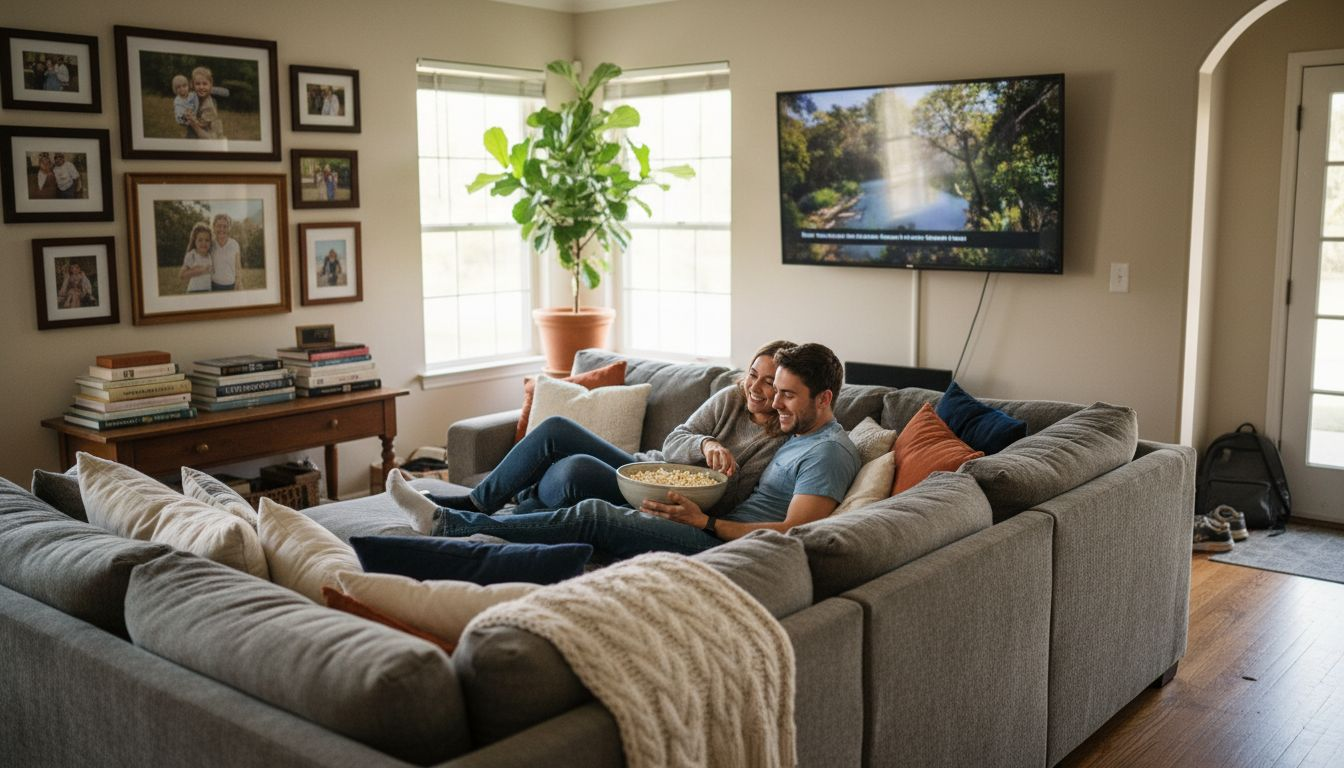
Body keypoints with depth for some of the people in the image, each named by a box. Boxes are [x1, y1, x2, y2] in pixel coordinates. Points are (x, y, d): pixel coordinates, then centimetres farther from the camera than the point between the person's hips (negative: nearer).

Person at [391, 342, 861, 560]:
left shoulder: (830, 451, -9)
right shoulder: (798, 436, 22)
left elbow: (792, 532, -19)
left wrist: (705, 522, -18)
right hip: (723, 535, 9)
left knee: (594, 516, -17)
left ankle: (449, 524, -13)